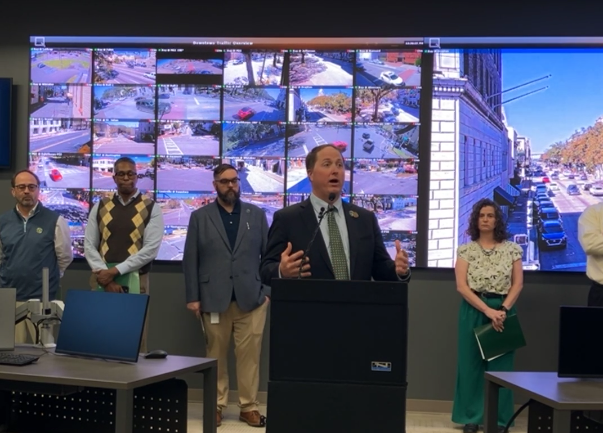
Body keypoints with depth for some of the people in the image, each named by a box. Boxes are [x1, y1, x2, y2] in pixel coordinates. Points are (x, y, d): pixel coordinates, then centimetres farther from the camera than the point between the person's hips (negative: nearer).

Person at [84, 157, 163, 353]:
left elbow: (151, 249, -9)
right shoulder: (100, 207, 9)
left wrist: (116, 271, -14)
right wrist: (104, 275, -9)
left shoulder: (151, 209, 0)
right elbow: (89, 245, 4)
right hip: (102, 280, 2)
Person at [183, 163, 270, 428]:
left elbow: (269, 254, 9)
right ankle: (216, 405, 16)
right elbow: (190, 259, 3)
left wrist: (270, 290, 1)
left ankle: (249, 406, 10)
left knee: (249, 355, 1)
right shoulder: (200, 217, 6)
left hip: (251, 297, 1)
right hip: (214, 298, 0)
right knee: (216, 355, 5)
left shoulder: (257, 214, 10)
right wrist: (193, 297, -2)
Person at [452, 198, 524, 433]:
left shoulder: (511, 249, 5)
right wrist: (488, 310, -15)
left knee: (501, 365, 2)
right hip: (473, 310, 0)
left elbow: (518, 284, 2)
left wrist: (503, 309, -13)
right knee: (471, 364, 3)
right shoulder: (466, 250, 2)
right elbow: (462, 286, -6)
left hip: (503, 311, 0)